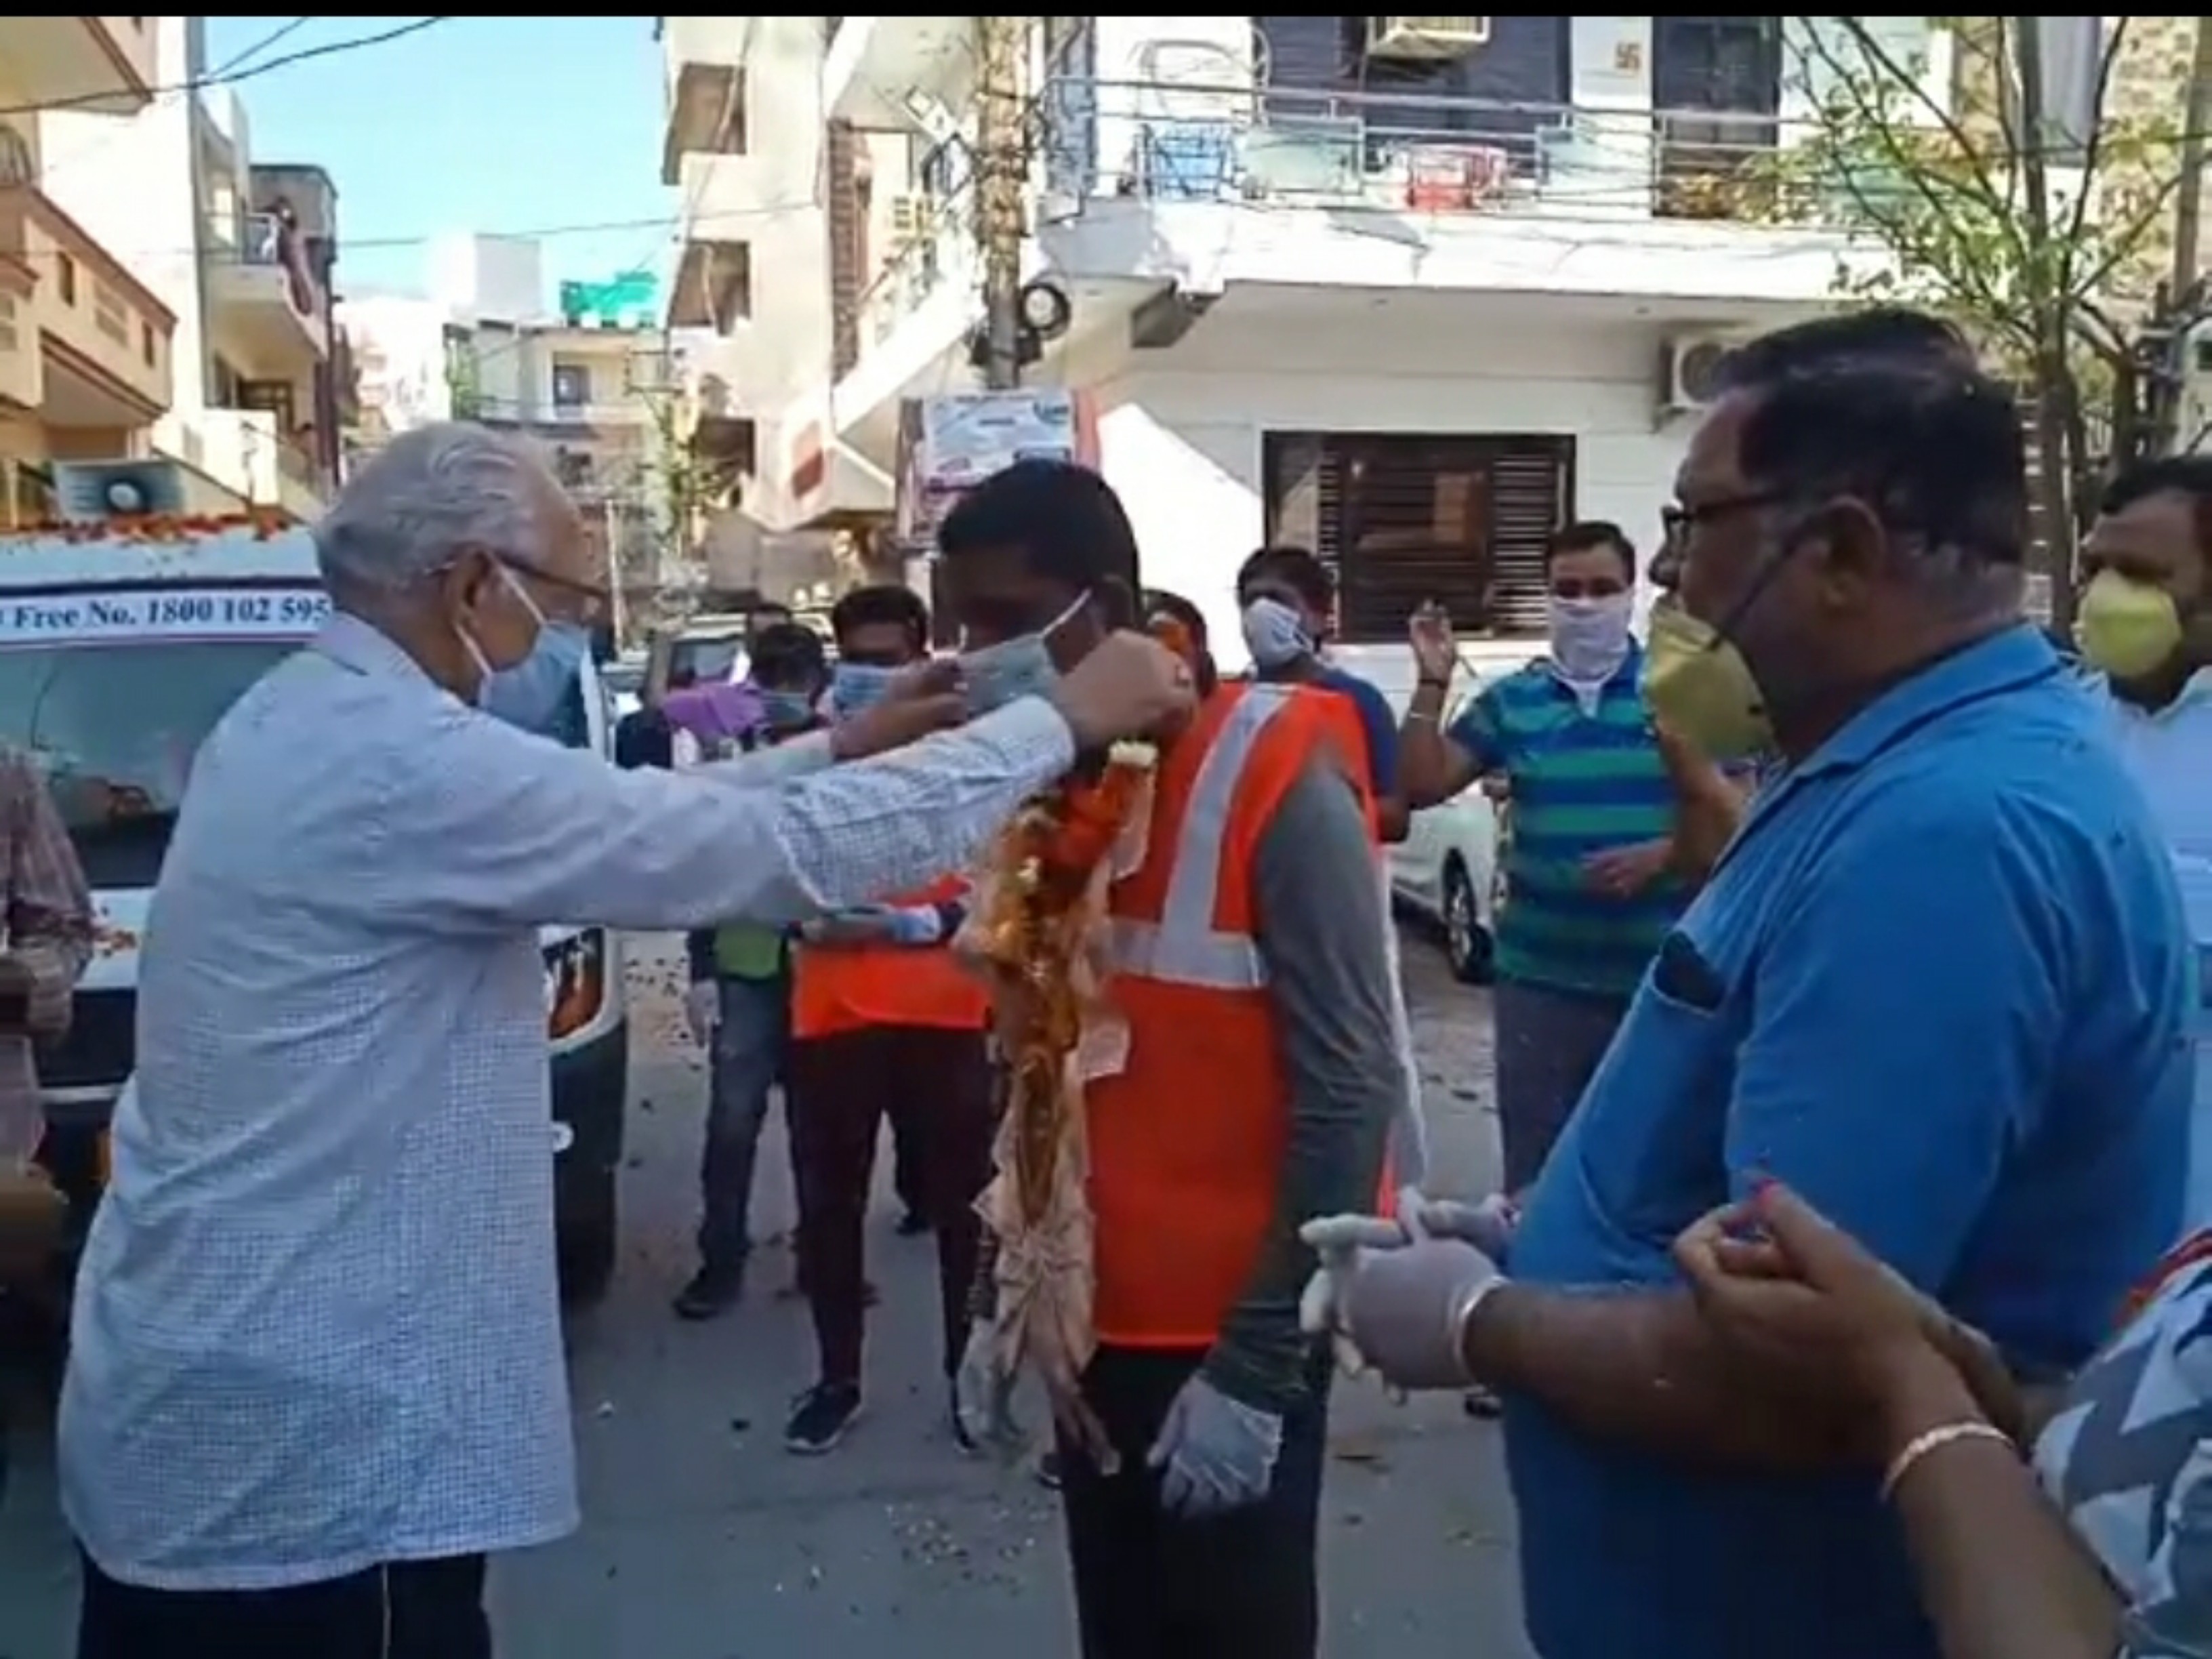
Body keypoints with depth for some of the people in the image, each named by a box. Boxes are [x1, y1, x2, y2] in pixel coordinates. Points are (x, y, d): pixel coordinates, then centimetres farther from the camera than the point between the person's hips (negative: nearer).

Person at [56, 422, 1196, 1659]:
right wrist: (1062, 721, -15)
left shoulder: (302, 721, 7)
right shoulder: (405, 764, -24)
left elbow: (634, 820, 13)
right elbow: (792, 854, -24)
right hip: (295, 1448, -10)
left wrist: (845, 748, 12)